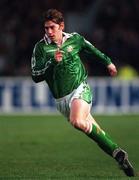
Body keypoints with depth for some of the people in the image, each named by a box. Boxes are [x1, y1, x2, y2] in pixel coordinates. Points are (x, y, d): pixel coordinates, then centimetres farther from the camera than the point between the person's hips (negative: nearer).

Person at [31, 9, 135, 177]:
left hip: (80, 89, -2)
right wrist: (52, 61, -21)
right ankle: (118, 154, 14)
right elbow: (36, 76, -8)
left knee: (77, 121, -29)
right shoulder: (40, 47, -4)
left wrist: (107, 62, 34)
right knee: (94, 131, 1)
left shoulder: (74, 39, 1)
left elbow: (91, 49, 22)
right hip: (61, 99, 2)